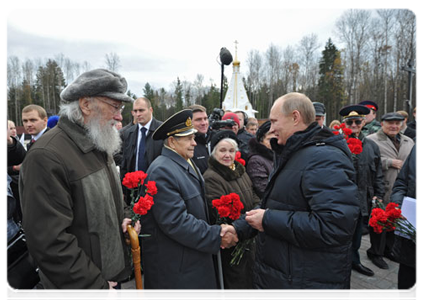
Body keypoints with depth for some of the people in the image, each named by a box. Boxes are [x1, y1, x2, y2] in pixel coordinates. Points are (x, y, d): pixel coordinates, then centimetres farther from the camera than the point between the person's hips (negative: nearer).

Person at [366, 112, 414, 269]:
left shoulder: (409, 141, 16)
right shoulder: (372, 140, -7)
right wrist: (390, 162, -16)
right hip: (382, 190, -6)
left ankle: (389, 249, 35)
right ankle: (376, 253, 19)